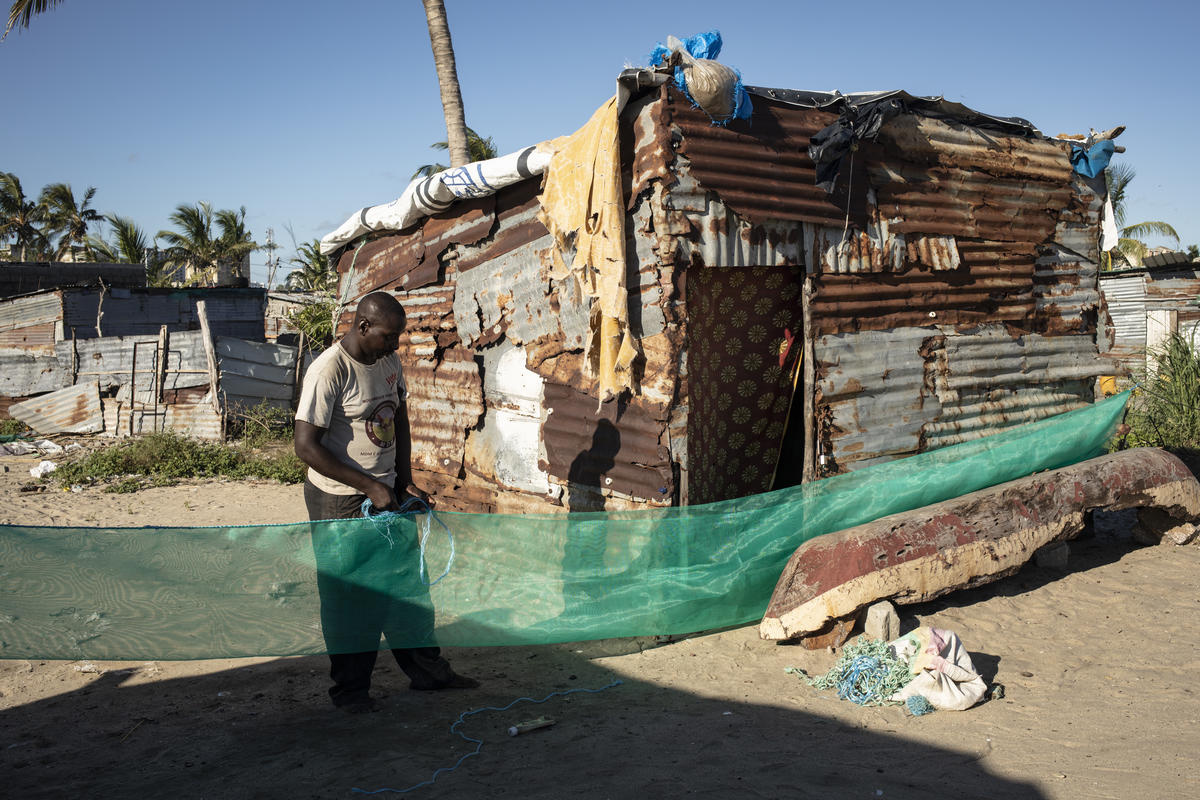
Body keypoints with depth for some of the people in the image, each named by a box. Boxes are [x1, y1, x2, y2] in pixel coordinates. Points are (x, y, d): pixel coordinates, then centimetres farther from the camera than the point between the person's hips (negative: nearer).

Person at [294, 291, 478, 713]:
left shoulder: (389, 361, 3)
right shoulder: (329, 370, -20)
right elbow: (306, 446, -22)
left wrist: (405, 482, 7)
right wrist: (370, 487, -21)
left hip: (387, 493, 7)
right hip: (341, 500, -7)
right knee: (348, 597, 3)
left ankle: (427, 669, 29)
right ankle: (350, 689, 19)